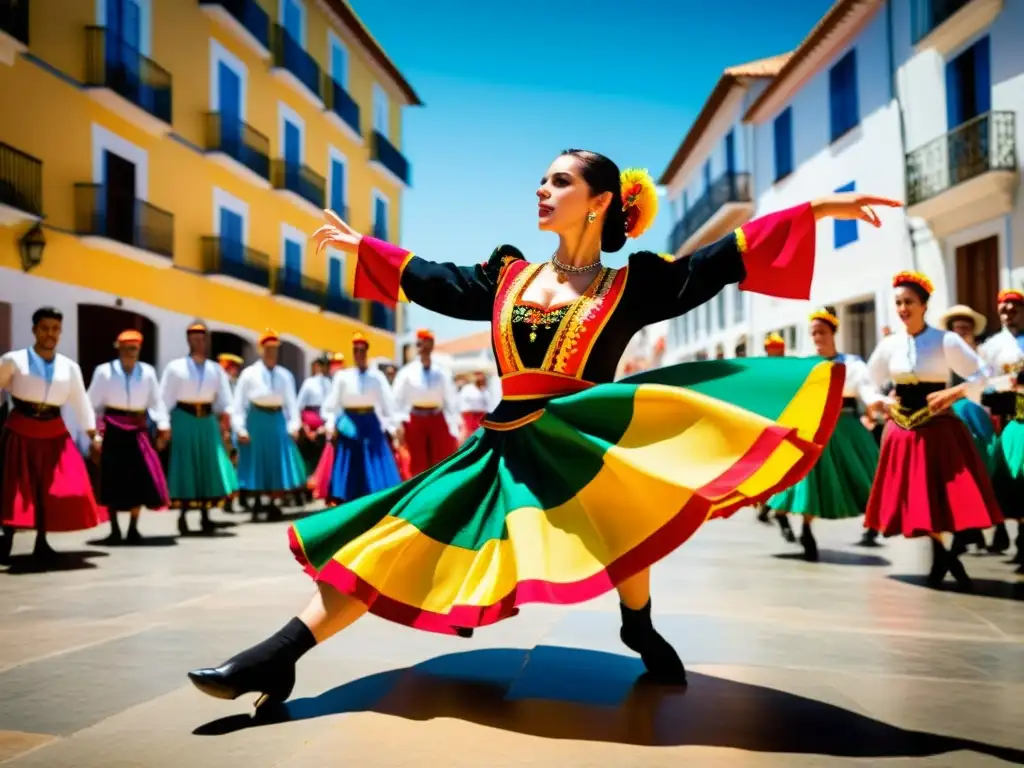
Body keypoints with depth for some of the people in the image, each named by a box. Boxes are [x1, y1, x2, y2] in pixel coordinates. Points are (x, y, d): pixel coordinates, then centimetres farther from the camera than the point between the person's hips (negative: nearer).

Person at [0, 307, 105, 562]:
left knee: (53, 487, 1)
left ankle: (41, 542, 14)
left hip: (54, 433, 2)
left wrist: (93, 434, 6)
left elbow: (81, 402, 9)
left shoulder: (70, 367, 5)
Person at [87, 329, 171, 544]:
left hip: (138, 431, 2)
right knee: (112, 480, 3)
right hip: (113, 431, -2)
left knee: (140, 479, 2)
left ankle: (133, 528, 16)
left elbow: (156, 401, -2)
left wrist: (163, 426, -14)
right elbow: (94, 404, -3)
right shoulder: (104, 371, -5)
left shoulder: (148, 372, 0)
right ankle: (115, 530, 13)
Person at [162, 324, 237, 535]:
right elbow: (165, 400, -3)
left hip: (207, 421, 3)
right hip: (184, 419, -3)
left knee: (208, 467, 3)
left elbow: (224, 402, 7)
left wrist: (225, 428, 0)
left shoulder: (215, 369, 6)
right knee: (185, 468, 1)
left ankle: (205, 517, 11)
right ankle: (183, 516, 12)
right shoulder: (175, 367, -2)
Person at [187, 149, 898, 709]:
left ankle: (640, 627, 1)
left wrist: (821, 209, -10)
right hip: (510, 445, 2)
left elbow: (715, 264, -5)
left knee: (614, 507, -31)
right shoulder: (508, 277, 9)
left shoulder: (632, 285, 0)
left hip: (585, 436, -2)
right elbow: (437, 281, 21)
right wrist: (362, 245, 27)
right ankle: (278, 657, -6)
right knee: (404, 538, -7)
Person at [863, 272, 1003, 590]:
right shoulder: (889, 345, 3)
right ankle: (940, 555, 26)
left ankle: (954, 553, 16)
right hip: (903, 430, 3)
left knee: (955, 495, -6)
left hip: (940, 428, -3)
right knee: (916, 498, 7)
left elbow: (982, 374, -6)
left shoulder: (946, 340, -6)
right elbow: (869, 383, 16)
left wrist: (954, 392, -19)